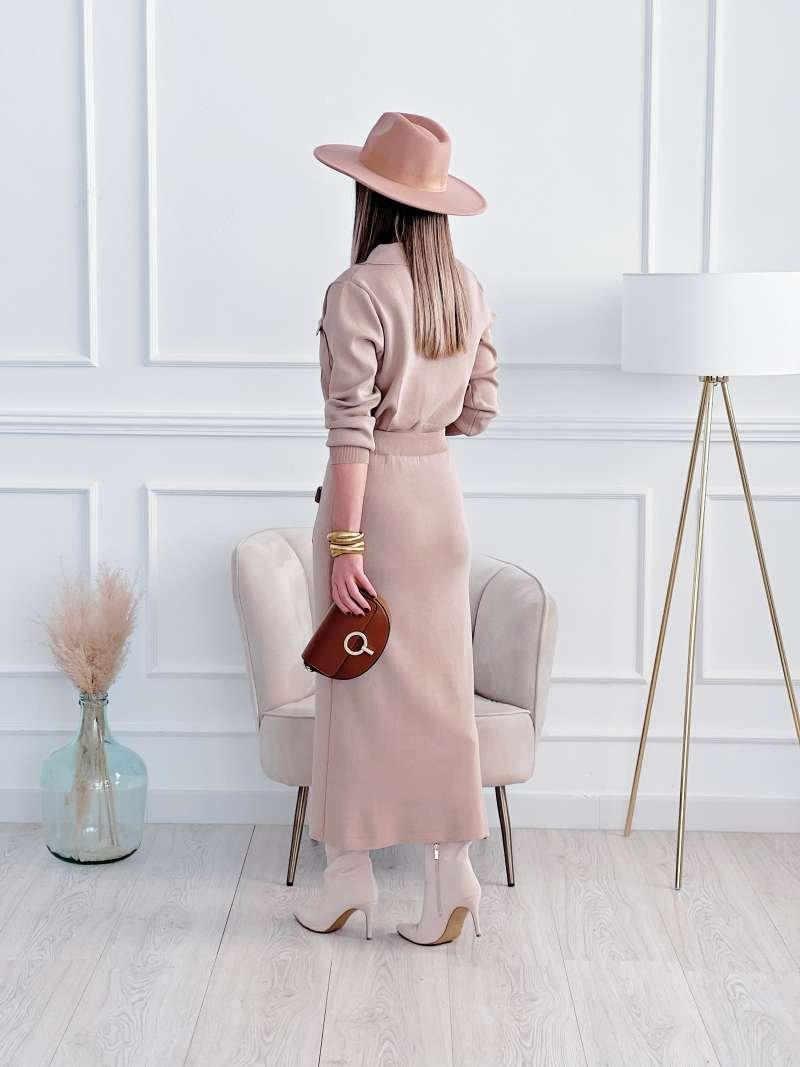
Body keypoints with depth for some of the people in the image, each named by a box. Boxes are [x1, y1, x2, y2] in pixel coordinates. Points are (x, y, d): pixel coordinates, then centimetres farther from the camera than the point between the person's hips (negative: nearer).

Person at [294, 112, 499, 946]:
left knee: (360, 684, 5)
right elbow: (479, 409, 9)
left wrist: (343, 542, -18)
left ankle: (349, 872, 17)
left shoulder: (358, 291, -15)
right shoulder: (466, 288, 5)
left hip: (376, 491, -6)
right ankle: (449, 873, 13)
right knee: (439, 681, 9)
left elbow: (350, 425, -19)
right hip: (439, 490, 6)